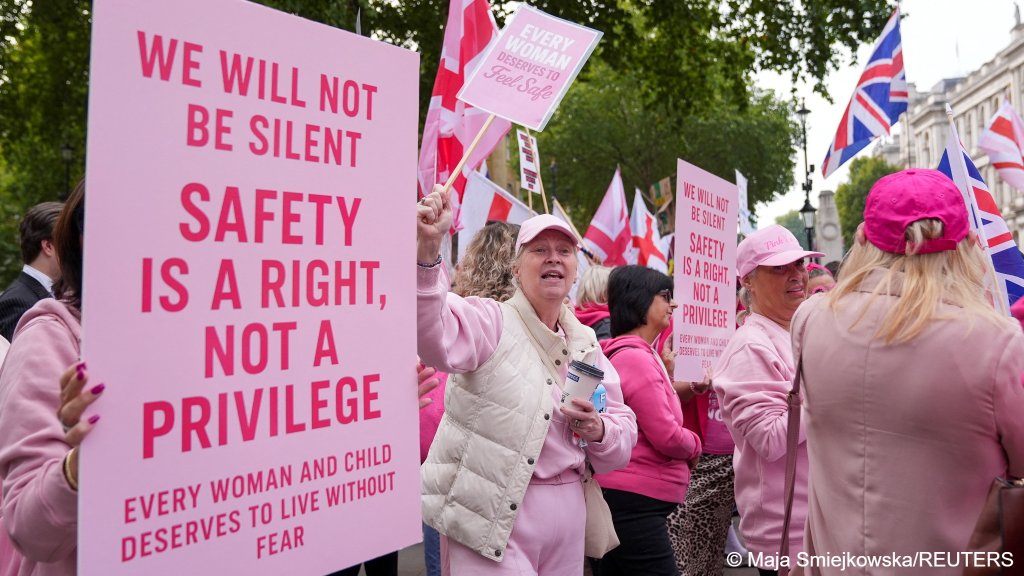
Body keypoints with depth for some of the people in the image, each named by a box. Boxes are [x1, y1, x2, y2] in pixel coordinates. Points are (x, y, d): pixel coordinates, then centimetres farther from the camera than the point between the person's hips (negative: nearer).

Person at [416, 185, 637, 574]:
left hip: (567, 510, 6)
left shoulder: (585, 343, 11)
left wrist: (599, 432, -9)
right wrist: (427, 251, -48)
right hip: (492, 513, -6)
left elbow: (624, 429, 15)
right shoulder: (492, 321, -8)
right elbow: (434, 331, -32)